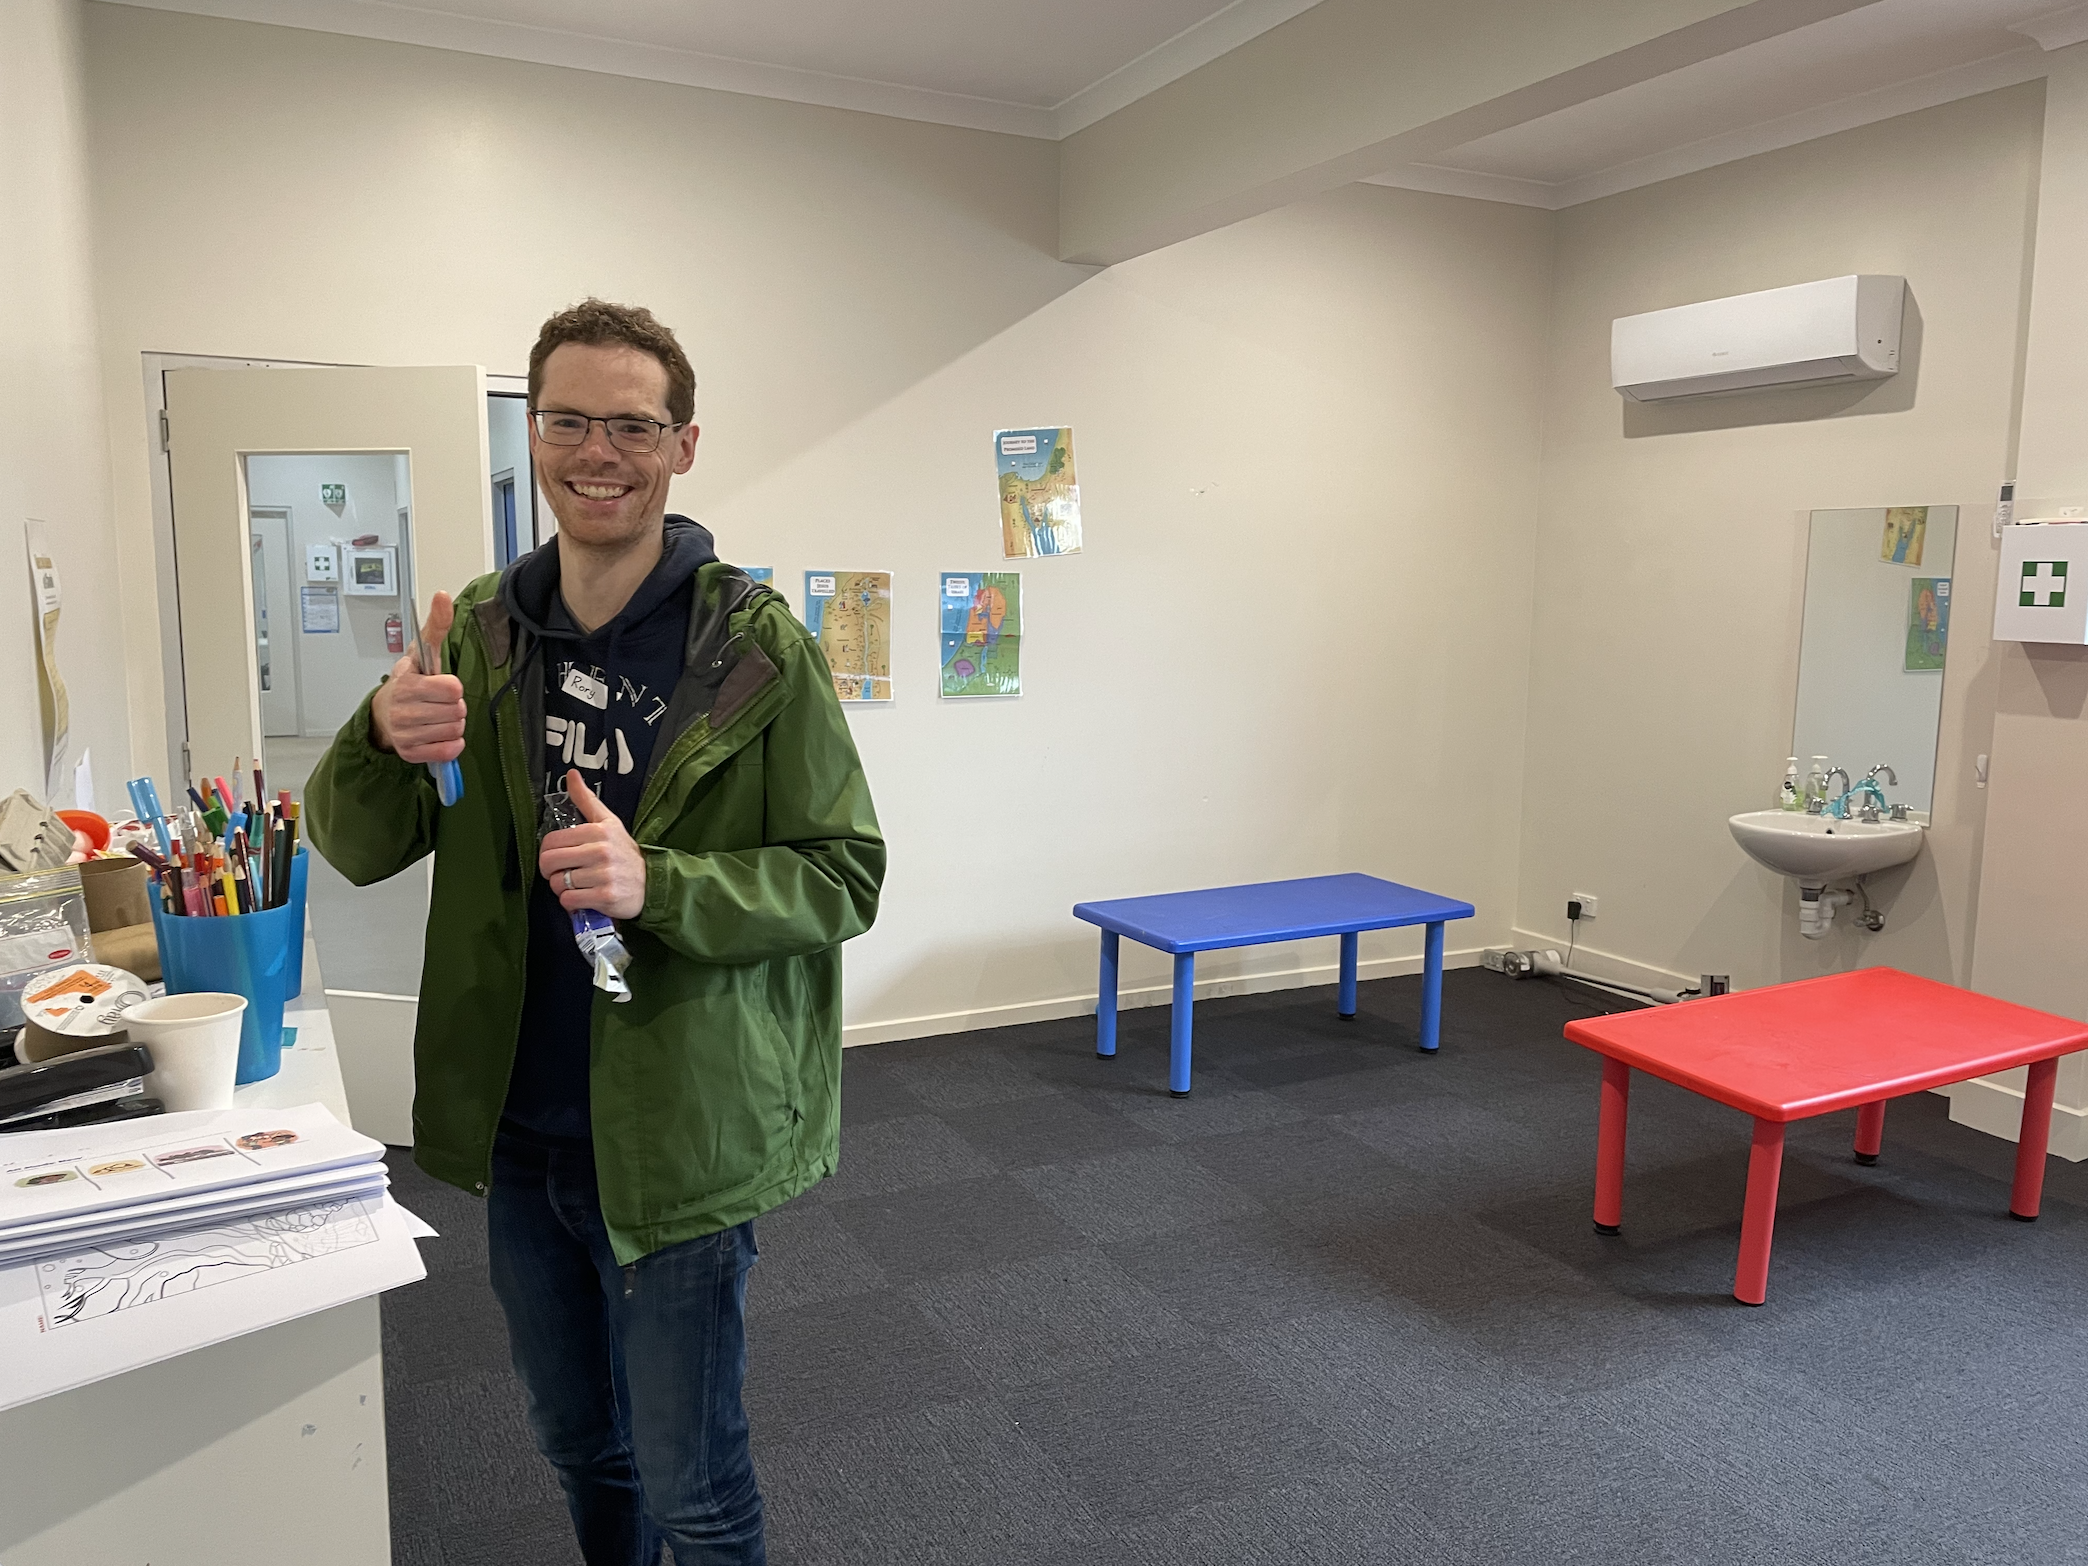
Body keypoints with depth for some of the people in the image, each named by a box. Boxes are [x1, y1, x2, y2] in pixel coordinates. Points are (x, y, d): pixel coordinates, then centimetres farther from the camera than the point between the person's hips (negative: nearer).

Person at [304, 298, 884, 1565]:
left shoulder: (756, 645, -12)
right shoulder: (483, 631, 1)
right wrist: (382, 738, -20)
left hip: (679, 1136, -4)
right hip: (516, 1131, 5)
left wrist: (657, 885, -28)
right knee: (580, 1450, 25)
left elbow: (846, 876, -12)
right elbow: (361, 849, 3)